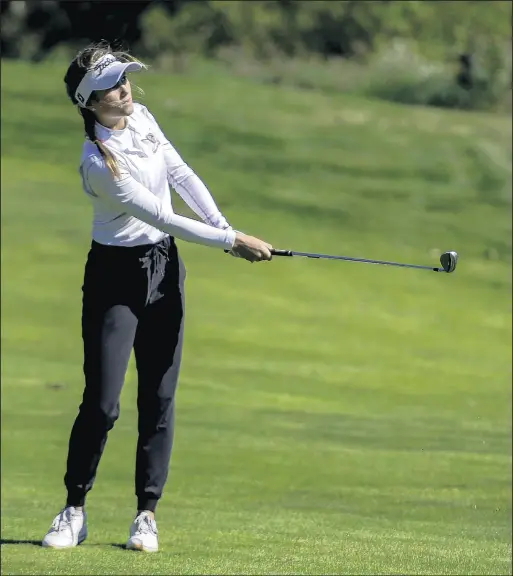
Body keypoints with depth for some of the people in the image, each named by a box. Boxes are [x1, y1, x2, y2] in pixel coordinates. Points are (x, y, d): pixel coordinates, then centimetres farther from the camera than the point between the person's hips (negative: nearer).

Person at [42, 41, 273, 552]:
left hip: (163, 267, 7)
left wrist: (224, 225, -5)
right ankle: (74, 511, 6)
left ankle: (147, 514, 8)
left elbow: (181, 176, 7)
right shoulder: (99, 162, -24)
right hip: (116, 275, -7)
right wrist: (231, 242, -19)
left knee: (159, 398, 4)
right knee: (101, 401, -9)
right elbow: (164, 217, -22)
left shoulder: (142, 117, 0)